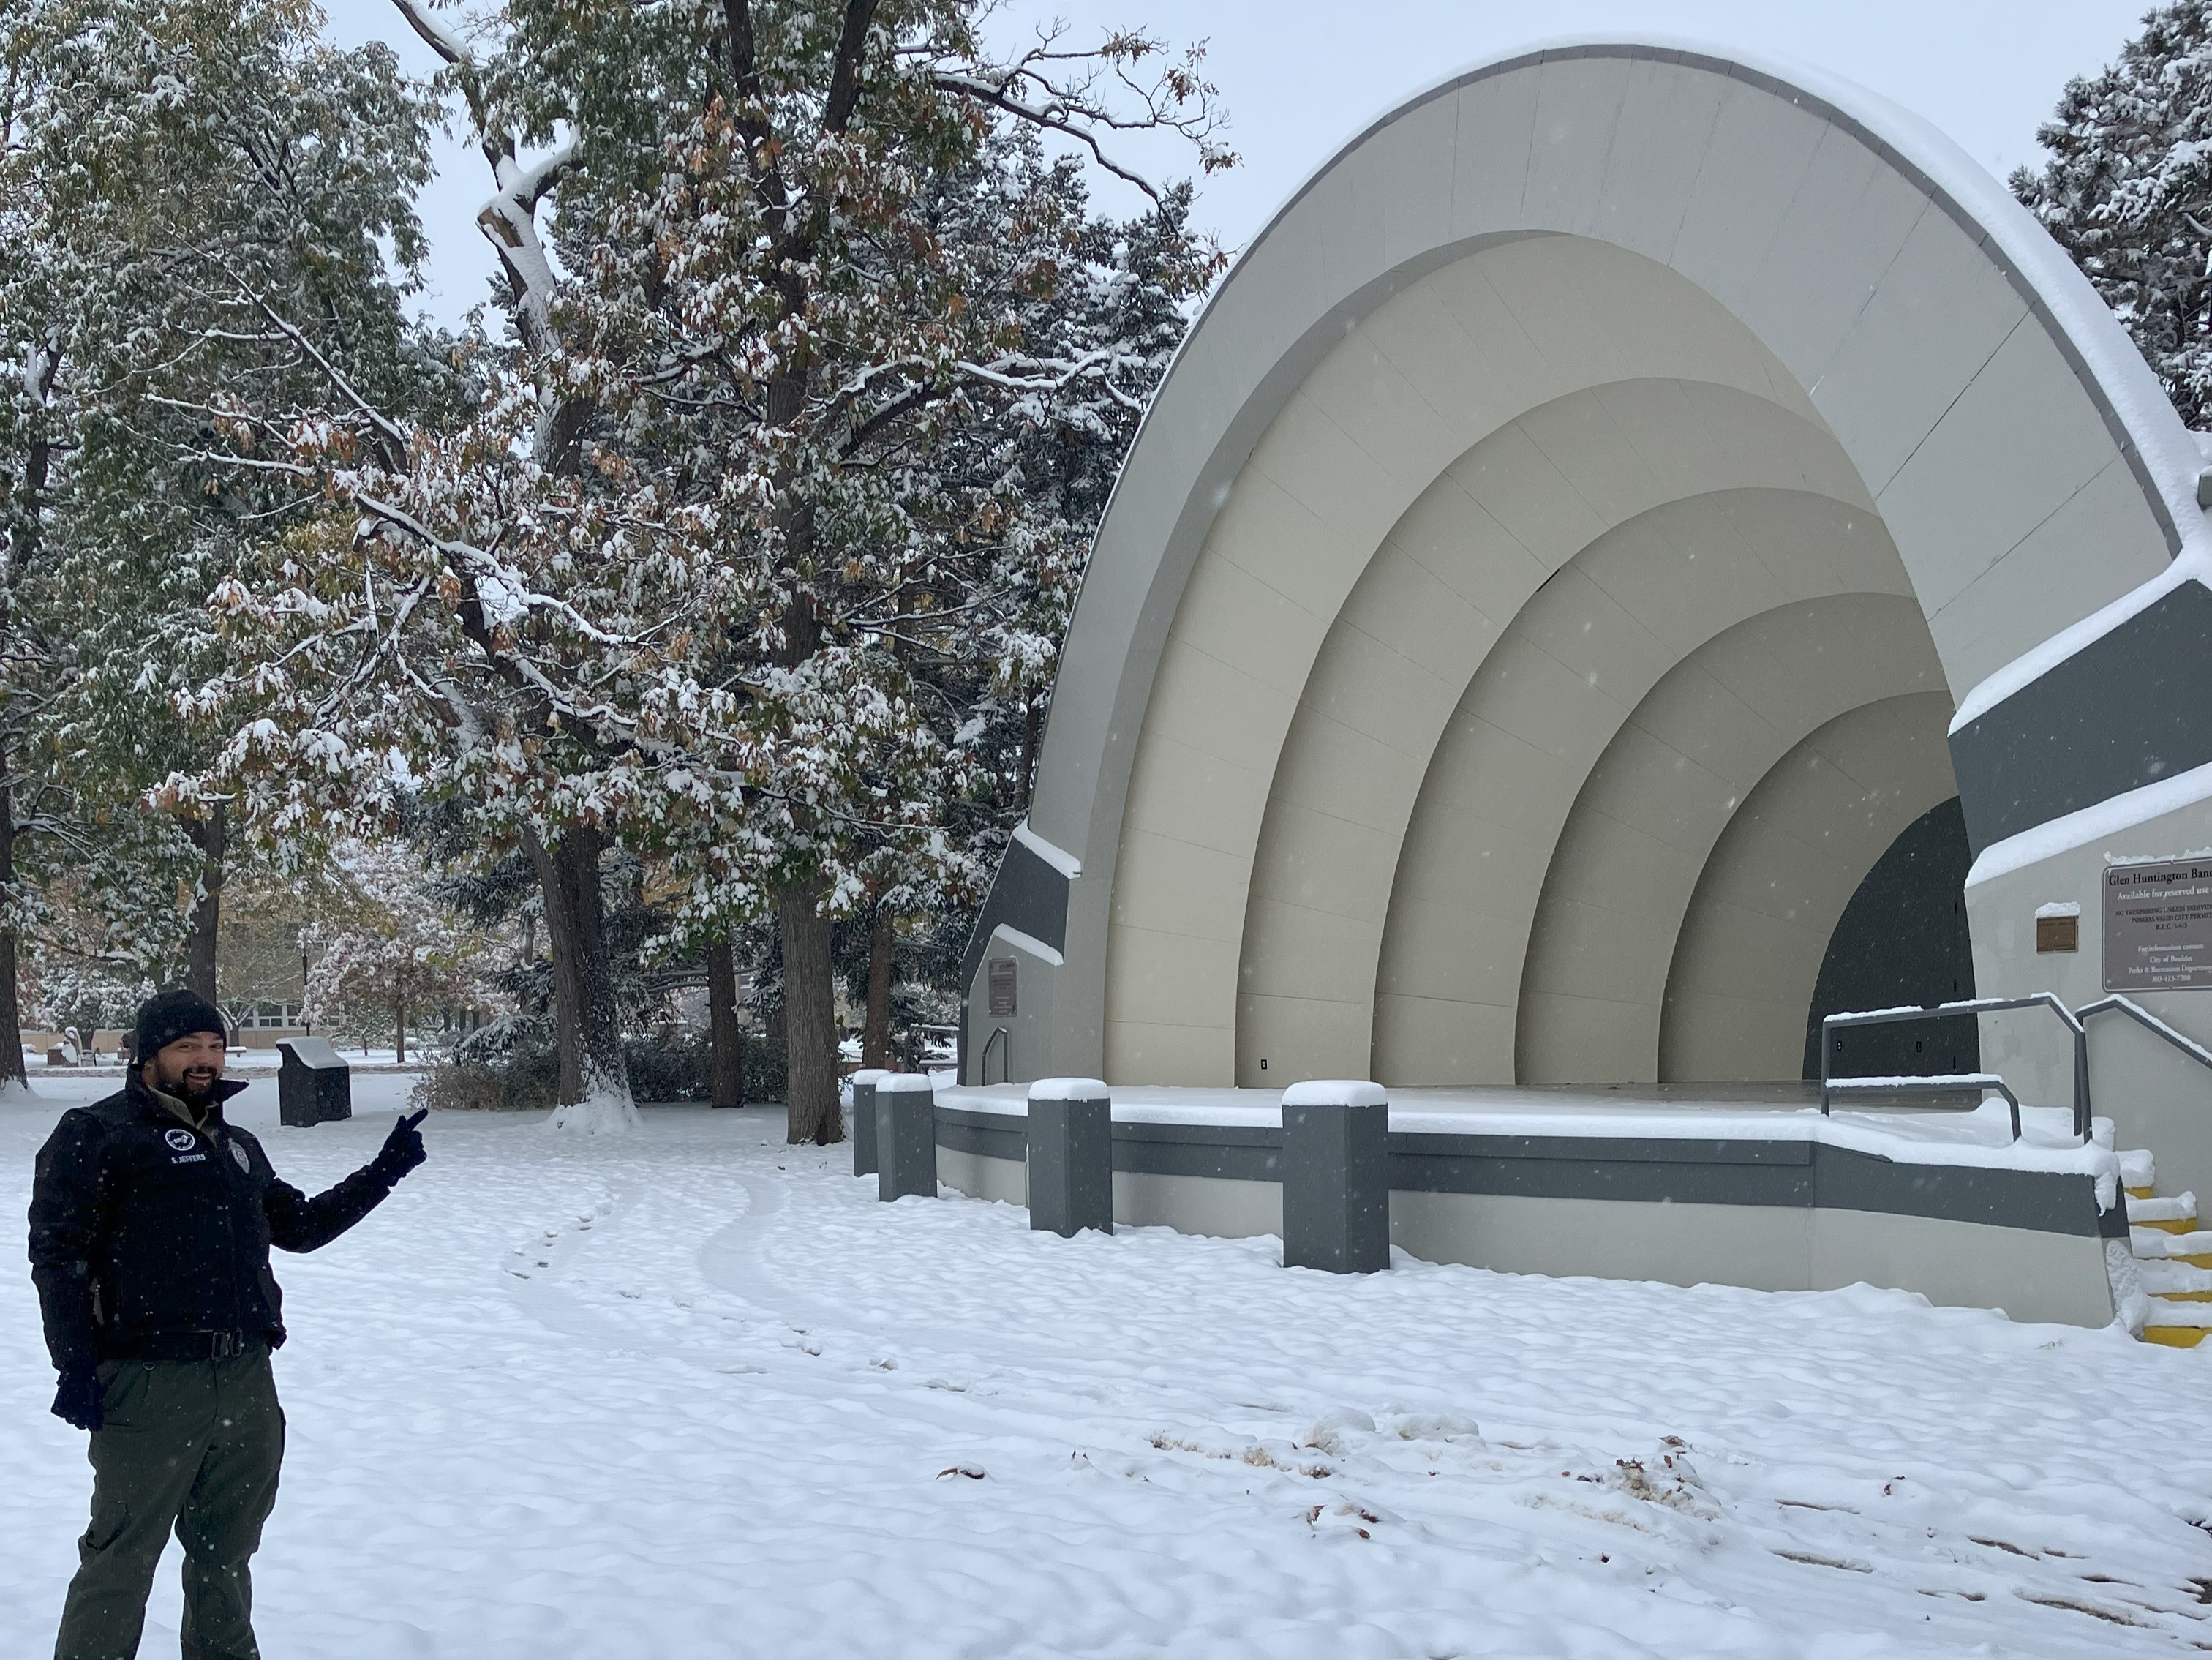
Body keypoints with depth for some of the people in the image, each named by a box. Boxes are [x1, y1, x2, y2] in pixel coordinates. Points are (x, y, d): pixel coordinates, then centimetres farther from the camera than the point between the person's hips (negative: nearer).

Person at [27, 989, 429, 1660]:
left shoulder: (237, 1146, 20)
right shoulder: (98, 1134, -3)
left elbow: (300, 1225, 28)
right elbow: (57, 1251, -8)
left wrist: (384, 1171, 19)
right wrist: (76, 1367, -15)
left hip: (247, 1384, 7)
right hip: (149, 1388, -7)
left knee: (227, 1554, 16)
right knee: (122, 1562, -3)